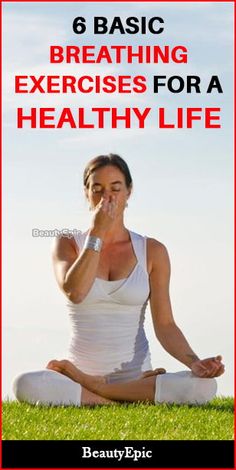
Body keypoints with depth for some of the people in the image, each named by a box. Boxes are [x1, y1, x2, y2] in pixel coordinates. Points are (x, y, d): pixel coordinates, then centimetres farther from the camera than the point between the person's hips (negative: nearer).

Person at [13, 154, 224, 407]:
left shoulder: (152, 251, 6)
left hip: (137, 375, 2)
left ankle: (91, 387, -14)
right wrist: (96, 233, -12)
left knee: (204, 387, -29)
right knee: (25, 385, -34)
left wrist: (194, 363, -16)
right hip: (81, 371, -2)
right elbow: (74, 292, -16)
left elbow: (165, 324, 2)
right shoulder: (68, 244, 5)